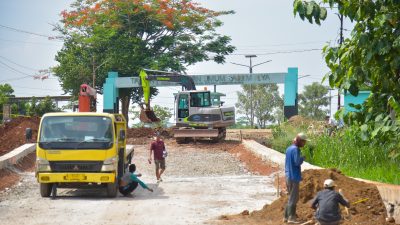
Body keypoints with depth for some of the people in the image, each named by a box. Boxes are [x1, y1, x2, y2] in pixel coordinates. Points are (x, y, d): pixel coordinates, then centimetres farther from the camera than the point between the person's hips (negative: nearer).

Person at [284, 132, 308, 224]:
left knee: (291, 197, 16)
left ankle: (286, 216, 17)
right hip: (294, 176, -9)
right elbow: (297, 162, -22)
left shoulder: (288, 149, 14)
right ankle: (291, 217, -6)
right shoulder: (296, 149, -14)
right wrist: (302, 158, -5)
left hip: (288, 176, 9)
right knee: (293, 198, -5)